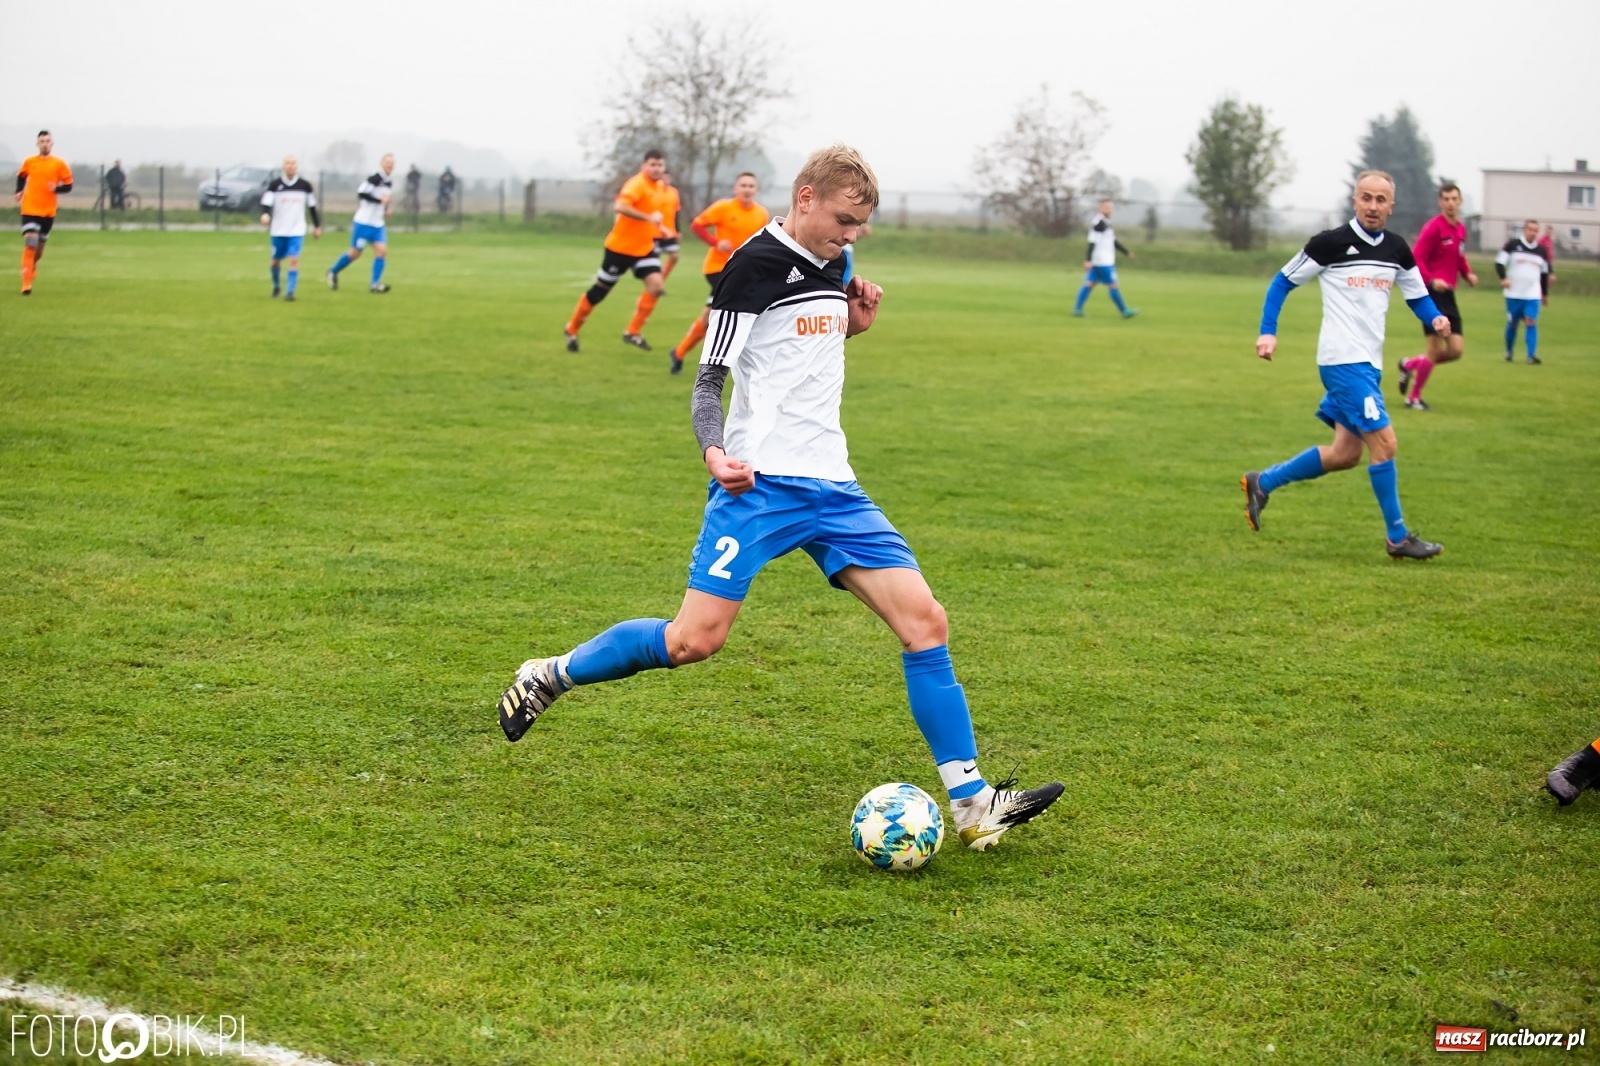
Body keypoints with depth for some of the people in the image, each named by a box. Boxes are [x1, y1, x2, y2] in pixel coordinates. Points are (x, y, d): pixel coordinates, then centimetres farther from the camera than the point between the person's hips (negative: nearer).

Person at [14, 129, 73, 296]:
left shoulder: (59, 163, -2)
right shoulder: (29, 162, 2)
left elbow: (68, 185, 0)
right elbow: (21, 176, 22)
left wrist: (57, 188, -18)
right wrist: (19, 191, 10)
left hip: (48, 211, 1)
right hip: (29, 209, -1)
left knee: (39, 246, 13)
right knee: (30, 244, -16)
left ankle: (32, 266, 48)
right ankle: (26, 285, -16)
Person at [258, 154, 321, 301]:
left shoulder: (305, 185, 0)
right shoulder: (275, 184, -4)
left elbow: (312, 206, 11)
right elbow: (266, 202, -11)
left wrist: (317, 226, 15)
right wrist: (265, 214, -32)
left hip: (297, 230, 0)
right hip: (278, 230, 1)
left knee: (294, 260, -16)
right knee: (276, 260, 13)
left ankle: (289, 293, -15)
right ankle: (276, 287, 38)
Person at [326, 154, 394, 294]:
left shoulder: (390, 182, 10)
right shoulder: (374, 178, -15)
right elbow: (361, 194, -25)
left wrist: (388, 208, 9)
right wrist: (380, 200, -26)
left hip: (378, 224, 7)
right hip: (364, 222, -7)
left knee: (382, 251, -10)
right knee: (355, 253, 1)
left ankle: (374, 284, -9)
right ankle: (333, 272, 24)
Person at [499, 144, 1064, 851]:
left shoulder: (832, 265, 14)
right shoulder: (756, 265, -9)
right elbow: (710, 379, -11)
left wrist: (853, 325, 10)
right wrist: (715, 452, -30)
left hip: (831, 484, 7)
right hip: (759, 483, -7)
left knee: (924, 620, -4)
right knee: (696, 639, -12)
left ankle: (973, 804, 0)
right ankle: (547, 677, 13)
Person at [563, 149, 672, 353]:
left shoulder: (661, 187, 7)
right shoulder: (637, 184, -21)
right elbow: (620, 207, -39)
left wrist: (659, 227, 15)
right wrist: (649, 218, -40)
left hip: (644, 247, 7)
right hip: (620, 247, -7)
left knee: (656, 285, -14)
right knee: (600, 290, 4)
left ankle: (632, 332, -3)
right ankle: (572, 329, 24)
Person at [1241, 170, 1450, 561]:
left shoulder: (1397, 250, 8)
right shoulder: (1331, 243, -8)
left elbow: (1418, 296, 18)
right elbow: (1283, 282, 0)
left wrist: (1436, 318, -4)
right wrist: (1268, 332, -8)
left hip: (1369, 363, 8)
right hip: (1343, 360, -8)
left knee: (1346, 453, 11)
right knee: (1384, 442, -11)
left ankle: (1262, 483, 25)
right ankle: (1397, 537, 0)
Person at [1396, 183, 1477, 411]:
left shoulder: (1461, 229, 12)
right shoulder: (1433, 227, -11)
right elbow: (1416, 259, -14)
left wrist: (1468, 274, 5)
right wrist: (1431, 280, -28)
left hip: (1448, 294, 8)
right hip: (1432, 293, -8)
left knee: (1455, 350, 4)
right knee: (1435, 349, -7)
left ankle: (1410, 365, 26)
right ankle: (1413, 397, 9)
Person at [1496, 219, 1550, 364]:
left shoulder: (1541, 251, 10)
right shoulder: (1513, 245, -2)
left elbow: (1544, 273, 19)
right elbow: (1499, 262, -4)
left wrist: (1545, 293, 22)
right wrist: (1503, 278, -21)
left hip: (1533, 295, 2)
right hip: (1514, 294, -2)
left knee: (1532, 323, -11)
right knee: (1512, 323, 7)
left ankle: (1532, 355, -14)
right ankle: (1509, 352, 28)